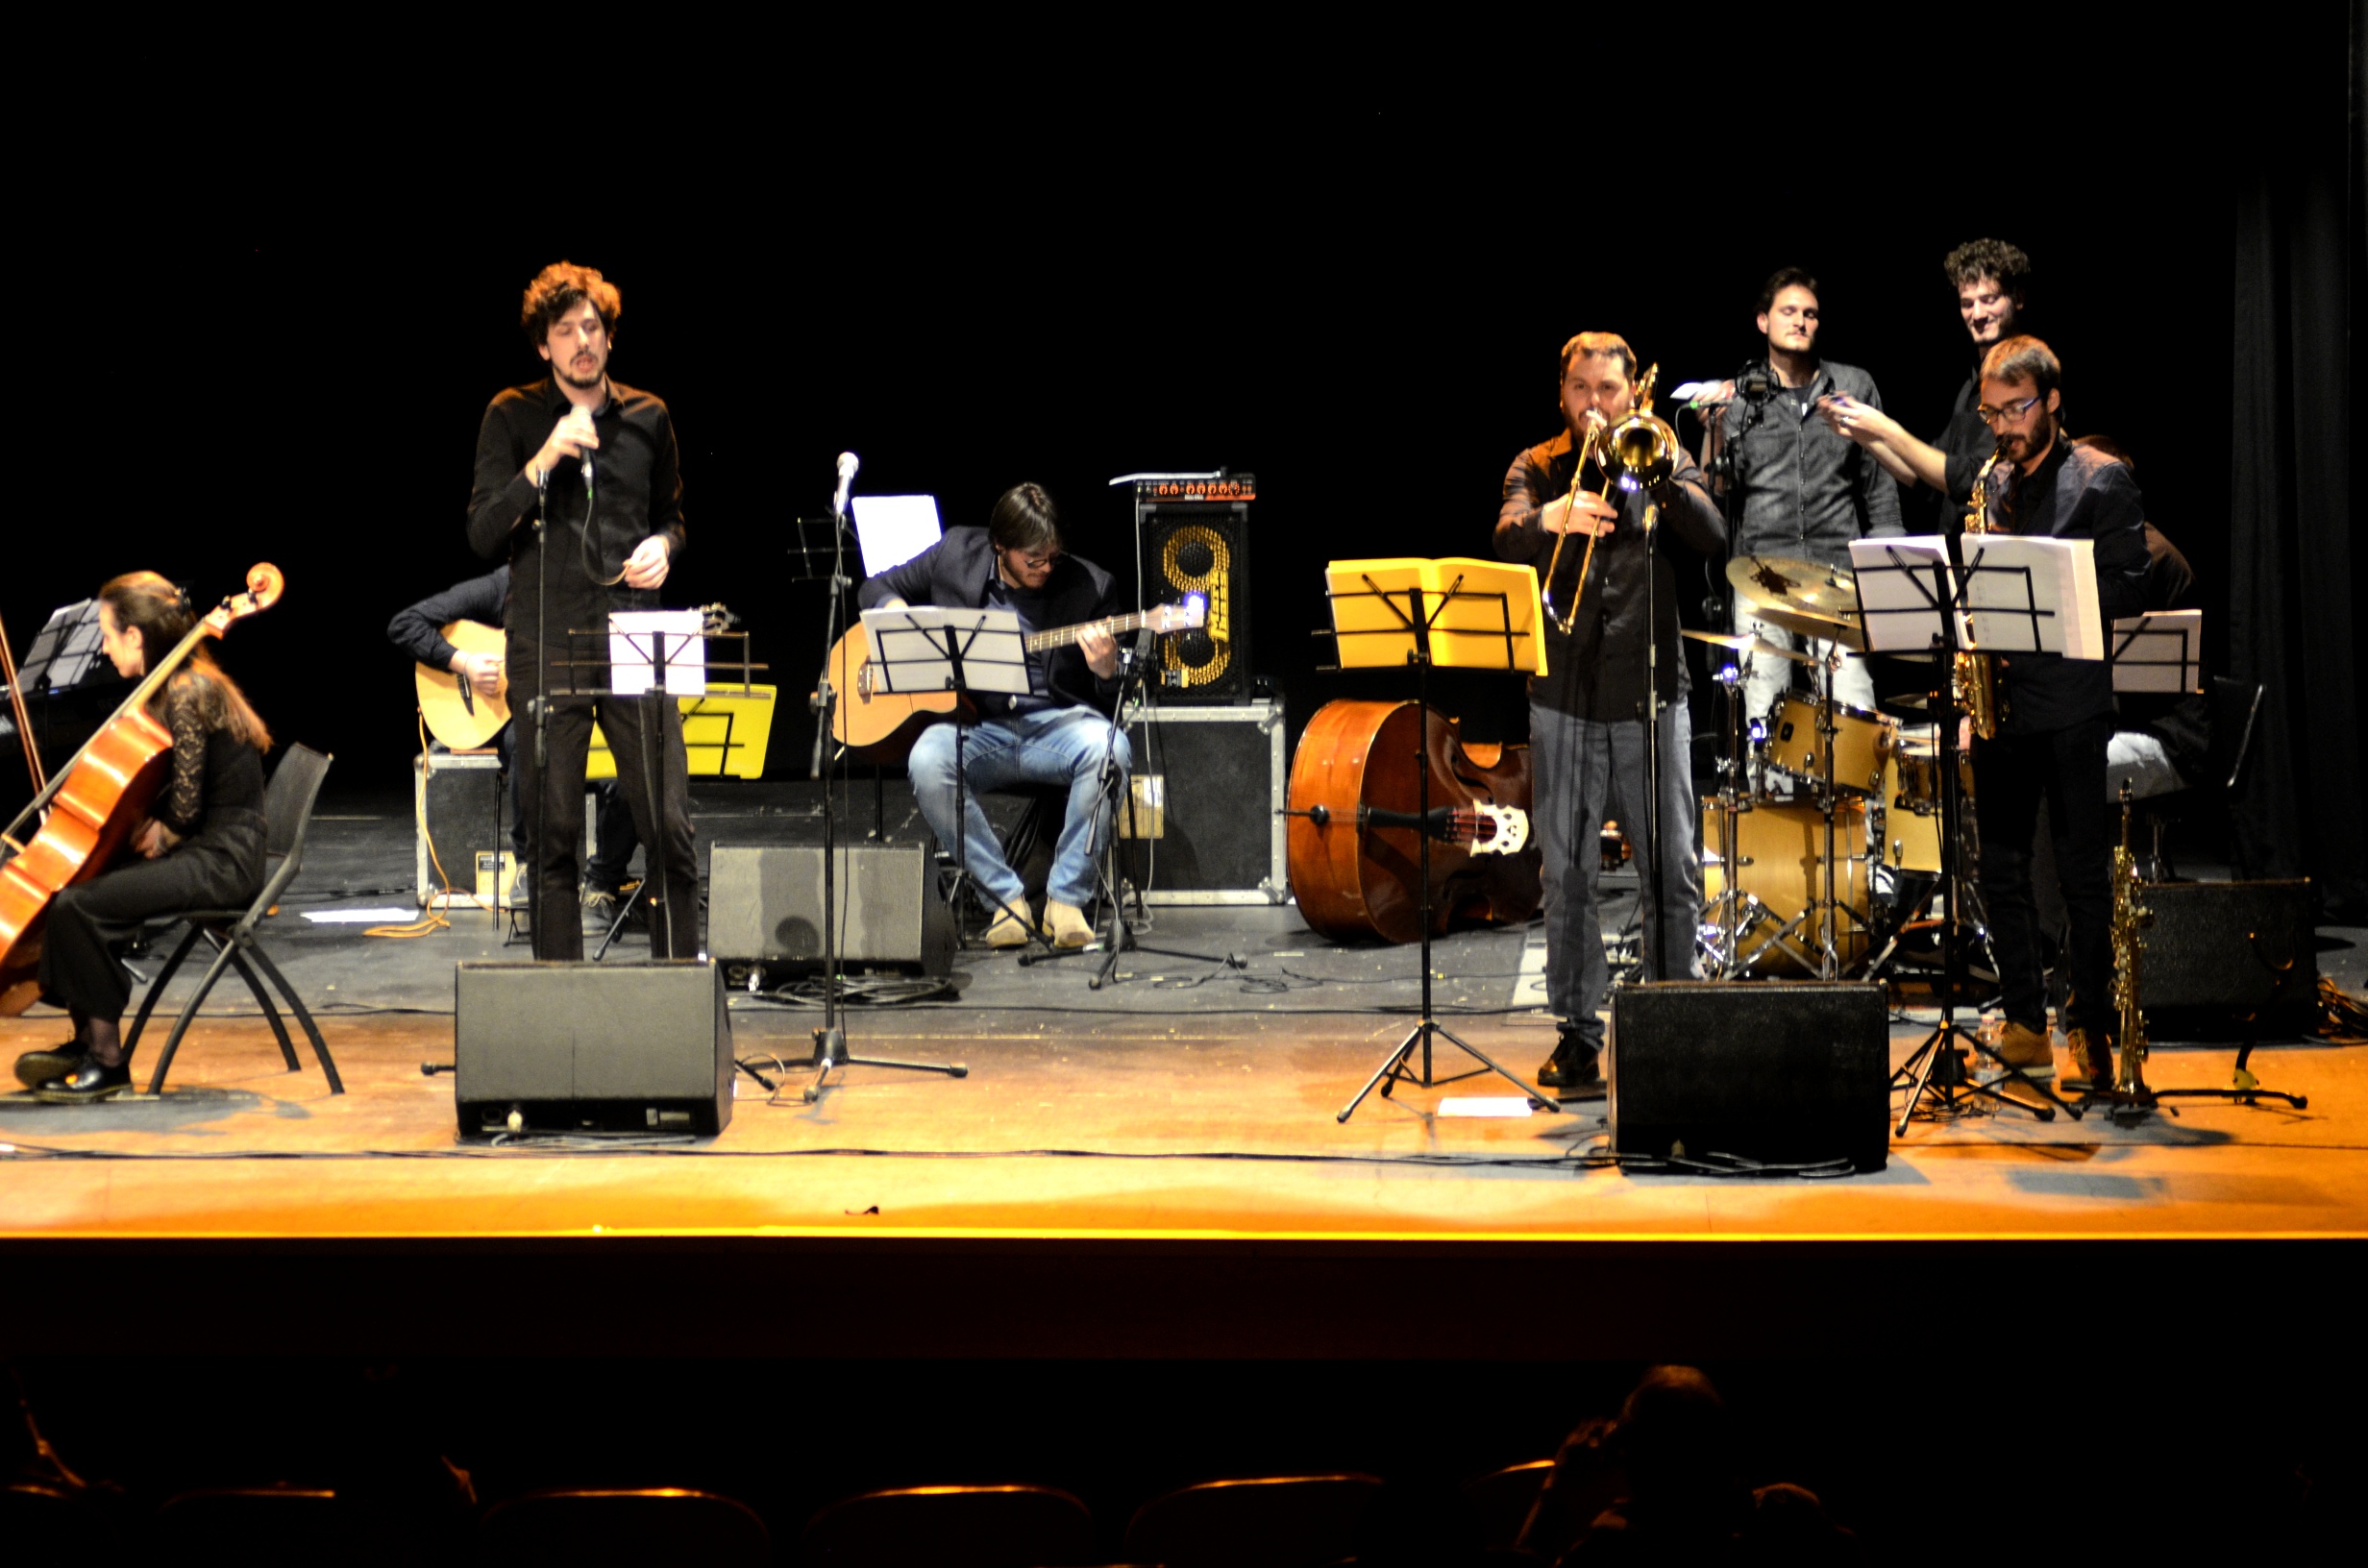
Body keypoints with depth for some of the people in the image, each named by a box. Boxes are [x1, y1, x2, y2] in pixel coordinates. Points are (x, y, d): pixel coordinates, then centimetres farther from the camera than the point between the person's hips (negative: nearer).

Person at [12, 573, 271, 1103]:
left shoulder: (185, 693, -17)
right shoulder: (187, 685, 14)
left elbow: (185, 806, -19)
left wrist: (160, 835, 0)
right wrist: (145, 829, 3)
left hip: (222, 861, -10)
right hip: (202, 849, 10)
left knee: (76, 905, -20)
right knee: (75, 884, 9)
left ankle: (107, 1061, -11)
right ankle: (88, 1040, 12)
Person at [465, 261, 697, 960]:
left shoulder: (647, 417, 11)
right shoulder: (513, 417, 4)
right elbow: (482, 534, -3)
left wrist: (663, 545, 1)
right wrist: (543, 463, -14)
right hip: (546, 642, -2)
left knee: (669, 823, -5)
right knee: (553, 831, 1)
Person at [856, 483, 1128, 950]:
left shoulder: (1090, 586, 0)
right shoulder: (955, 556, 4)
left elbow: (1118, 700, 2)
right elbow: (876, 589, 19)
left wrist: (1106, 670, -22)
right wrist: (898, 615, -4)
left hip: (1056, 724, -1)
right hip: (977, 729, 1)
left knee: (1108, 747, -34)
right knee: (927, 761, -33)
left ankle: (1066, 899, -20)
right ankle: (1006, 899, -19)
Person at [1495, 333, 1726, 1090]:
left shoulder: (1662, 461, 9)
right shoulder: (1537, 468, 7)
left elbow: (1711, 537, -7)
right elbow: (1507, 539, -13)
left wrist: (1656, 474, -20)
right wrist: (1551, 517, -35)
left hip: (1649, 695, 0)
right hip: (1564, 698, 0)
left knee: (1674, 871, 1)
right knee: (1568, 874, 2)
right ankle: (1578, 1032, 10)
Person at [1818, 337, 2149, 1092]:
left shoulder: (2100, 479, -5)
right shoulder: (1997, 481, 14)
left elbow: (2125, 590, -9)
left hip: (2070, 703, -6)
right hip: (2003, 700, 6)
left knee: (2082, 871, -3)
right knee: (2000, 866, 7)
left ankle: (2090, 1033, 3)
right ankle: (2024, 1027, 15)